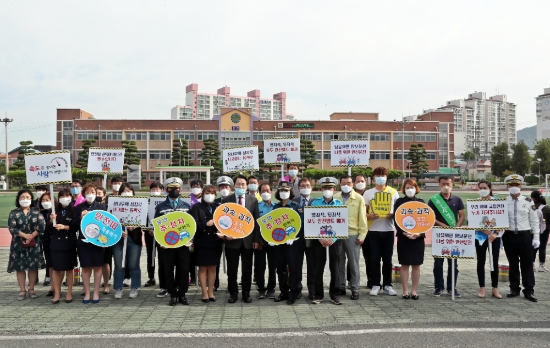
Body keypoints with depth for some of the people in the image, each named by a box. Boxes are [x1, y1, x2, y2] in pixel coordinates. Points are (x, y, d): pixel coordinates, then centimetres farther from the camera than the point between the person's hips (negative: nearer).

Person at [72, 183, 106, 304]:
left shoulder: (102, 207, 5)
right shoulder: (79, 208, 6)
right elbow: (73, 226, 3)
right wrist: (80, 218, -13)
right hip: (83, 241, 1)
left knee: (97, 267, 3)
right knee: (85, 267, 5)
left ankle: (96, 293, 13)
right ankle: (87, 293, 15)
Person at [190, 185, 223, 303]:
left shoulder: (219, 207, 9)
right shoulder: (197, 207, 0)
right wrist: (206, 224, -24)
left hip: (215, 242, 3)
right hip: (202, 242, -3)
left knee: (212, 268, 9)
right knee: (203, 268, 3)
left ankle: (211, 292, 19)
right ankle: (205, 293, 11)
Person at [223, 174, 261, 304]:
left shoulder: (253, 200, 4)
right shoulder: (227, 200, 2)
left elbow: (256, 220, 2)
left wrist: (256, 239, -2)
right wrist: (226, 234, -12)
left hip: (248, 239, 1)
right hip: (232, 239, -1)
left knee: (247, 269, 8)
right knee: (232, 269, 6)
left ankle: (246, 293, 20)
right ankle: (233, 293, 19)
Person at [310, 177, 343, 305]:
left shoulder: (339, 204, 5)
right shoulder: (315, 203, 3)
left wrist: (333, 239, -13)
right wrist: (321, 238, -14)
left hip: (335, 240, 1)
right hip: (318, 240, 0)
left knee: (335, 268, 5)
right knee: (318, 268, 3)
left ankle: (335, 295, 16)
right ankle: (318, 295, 14)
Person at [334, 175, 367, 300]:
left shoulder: (359, 198, 1)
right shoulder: (335, 198, 7)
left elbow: (362, 218, 1)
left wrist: (362, 235, -4)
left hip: (352, 234, -2)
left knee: (353, 263, 2)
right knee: (339, 262, 8)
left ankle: (355, 289, 12)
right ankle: (341, 287, 19)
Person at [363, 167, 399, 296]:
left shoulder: (393, 192, 6)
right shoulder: (368, 193, 5)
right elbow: (363, 212, 6)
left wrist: (393, 215, -11)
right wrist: (369, 216, -15)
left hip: (388, 230, 1)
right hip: (373, 230, 0)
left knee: (387, 259, 6)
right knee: (375, 259, 1)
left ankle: (387, 285, 16)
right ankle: (375, 285, 10)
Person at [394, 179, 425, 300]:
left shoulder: (421, 202, 7)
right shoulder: (399, 202, 3)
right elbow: (396, 220, -2)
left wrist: (419, 233, -11)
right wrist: (404, 233, -15)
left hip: (418, 237, 2)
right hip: (403, 237, -1)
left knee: (416, 265, 5)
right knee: (405, 265, 2)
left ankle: (414, 290, 13)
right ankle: (405, 290, 9)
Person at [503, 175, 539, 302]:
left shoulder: (527, 202, 1)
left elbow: (534, 221, 4)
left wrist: (536, 238, 0)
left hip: (525, 235, -1)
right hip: (509, 236, 1)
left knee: (527, 263, 3)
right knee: (513, 263, 11)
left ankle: (529, 291, 12)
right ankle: (514, 289, 22)